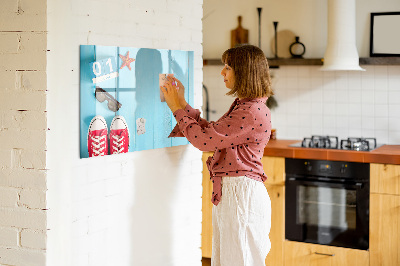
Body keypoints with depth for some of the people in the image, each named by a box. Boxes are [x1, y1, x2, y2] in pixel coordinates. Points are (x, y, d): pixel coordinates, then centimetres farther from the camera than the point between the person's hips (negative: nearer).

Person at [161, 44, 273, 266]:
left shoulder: (253, 112, -19)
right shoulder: (242, 106, 14)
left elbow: (204, 140, -19)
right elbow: (210, 131, 17)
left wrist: (177, 108, -8)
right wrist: (182, 104, 14)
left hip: (241, 193, -10)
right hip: (229, 192, 10)